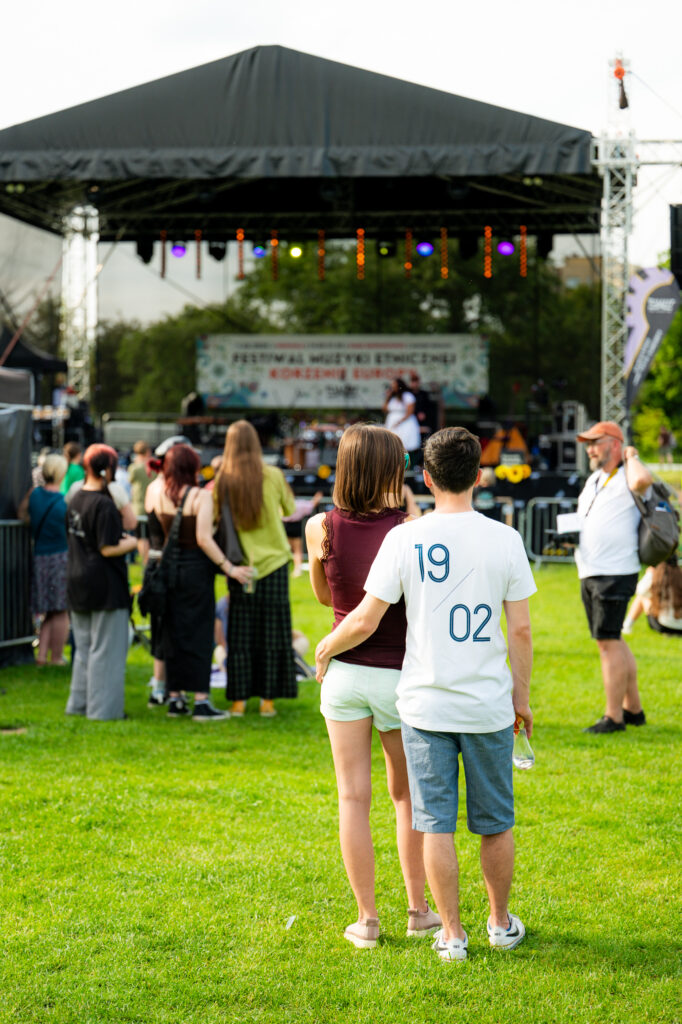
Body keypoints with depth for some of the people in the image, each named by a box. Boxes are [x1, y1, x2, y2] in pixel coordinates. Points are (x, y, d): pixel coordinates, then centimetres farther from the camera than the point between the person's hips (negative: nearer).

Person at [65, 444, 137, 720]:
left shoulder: (75, 500, 7)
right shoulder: (104, 505, -19)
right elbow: (109, 549, -21)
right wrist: (135, 542, -5)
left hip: (77, 584, 8)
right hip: (105, 586, -8)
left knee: (84, 648, 17)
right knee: (106, 650, 0)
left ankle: (79, 703, 23)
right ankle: (103, 708, 3)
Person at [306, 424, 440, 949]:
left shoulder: (321, 528, -5)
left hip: (343, 671, 1)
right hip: (399, 674, -1)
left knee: (354, 798, 7)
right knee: (408, 795, 17)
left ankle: (367, 919, 9)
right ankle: (419, 909, 23)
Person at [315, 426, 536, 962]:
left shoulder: (405, 539, -8)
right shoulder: (505, 540, -5)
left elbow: (366, 621, -6)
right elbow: (520, 630, -1)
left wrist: (326, 648, 13)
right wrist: (521, 695, 11)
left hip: (426, 702, -1)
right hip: (488, 703, 1)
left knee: (436, 823, 7)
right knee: (495, 822, 15)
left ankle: (452, 933, 12)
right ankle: (501, 923, 28)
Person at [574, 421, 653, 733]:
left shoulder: (627, 477, -11)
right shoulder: (593, 480, 18)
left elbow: (642, 480, -37)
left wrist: (631, 457, -17)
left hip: (616, 572, -10)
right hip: (589, 573, 10)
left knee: (608, 641, -9)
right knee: (612, 640, 14)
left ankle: (614, 717, -5)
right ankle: (633, 708, 24)